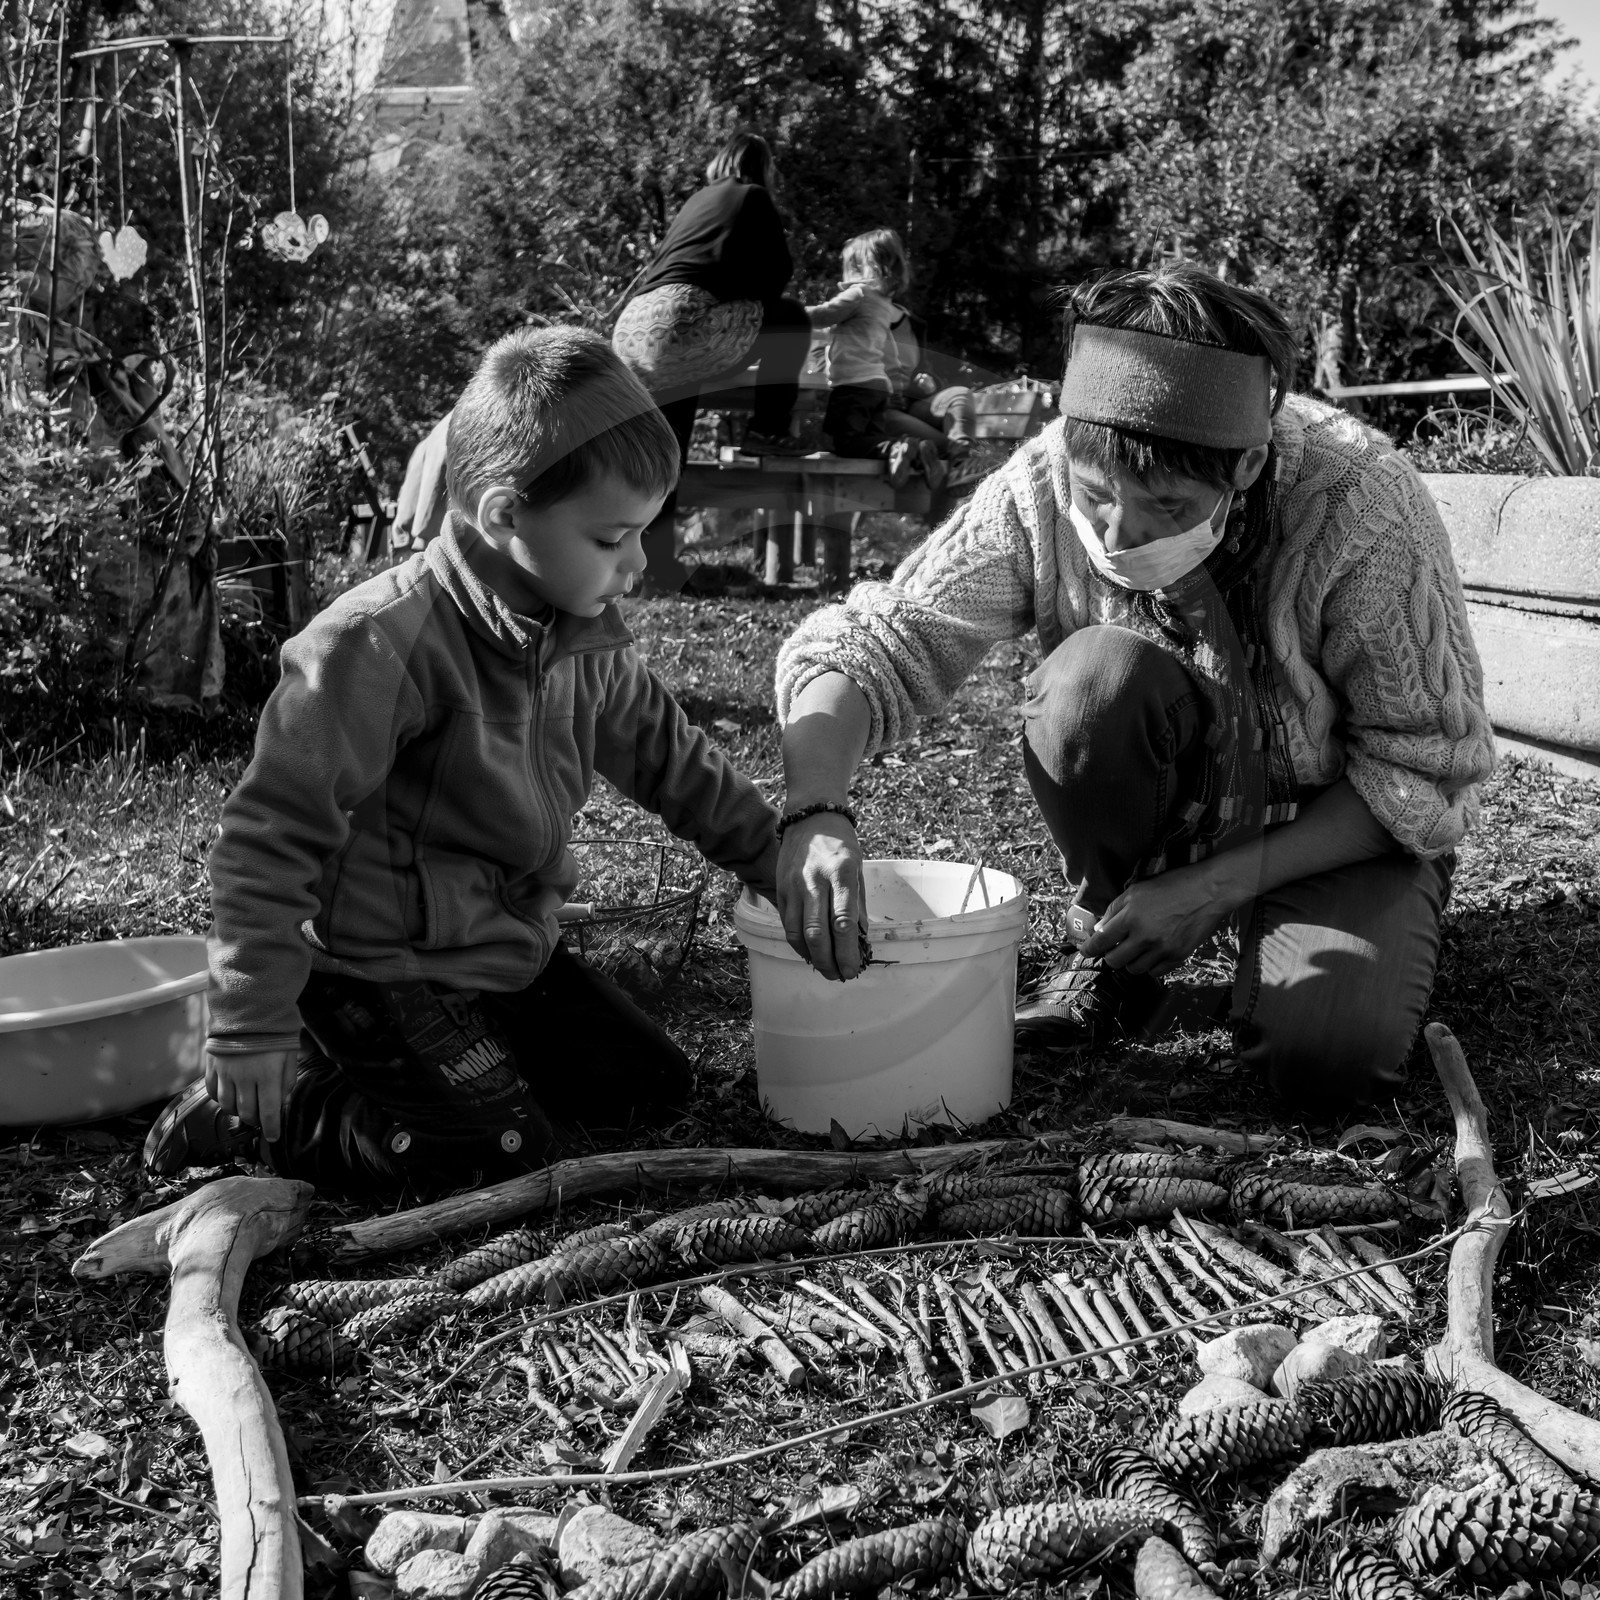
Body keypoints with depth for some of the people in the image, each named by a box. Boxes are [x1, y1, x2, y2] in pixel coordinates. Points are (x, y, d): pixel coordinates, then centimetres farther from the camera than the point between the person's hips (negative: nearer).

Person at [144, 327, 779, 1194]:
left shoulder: (587, 641, -1)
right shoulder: (379, 643, -27)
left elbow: (673, 761, 15)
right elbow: (270, 838, -24)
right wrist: (253, 1036, -23)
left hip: (511, 950, 8)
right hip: (382, 967, -8)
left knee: (652, 1087, 8)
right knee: (509, 1148, -18)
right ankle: (248, 1112, -2)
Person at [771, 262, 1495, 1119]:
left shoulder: (1366, 506, -29)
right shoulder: (1042, 486, -23)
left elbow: (1428, 774, -20)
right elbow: (864, 646, -23)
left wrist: (1218, 884, -26)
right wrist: (816, 809, -43)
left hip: (1338, 827, -3)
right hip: (1165, 808, 3)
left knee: (1330, 1057, -31)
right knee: (1092, 676, -31)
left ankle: (1273, 952, 5)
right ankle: (1109, 949, -6)